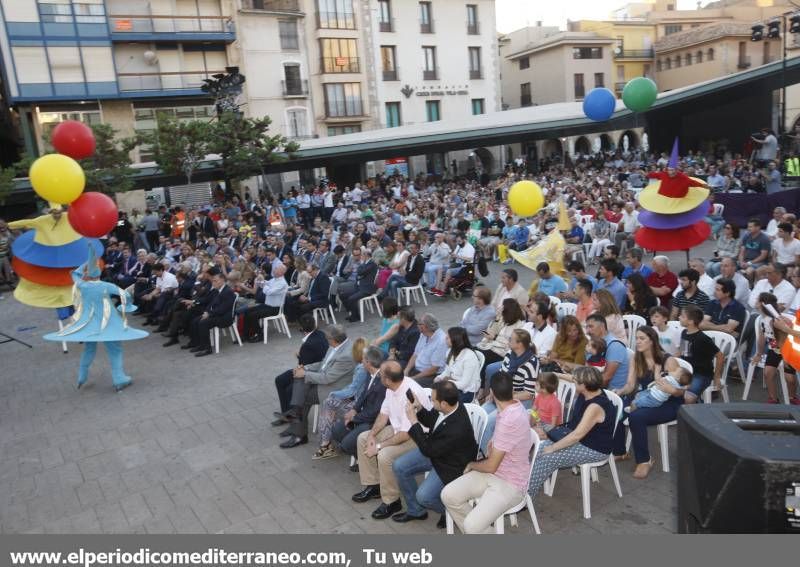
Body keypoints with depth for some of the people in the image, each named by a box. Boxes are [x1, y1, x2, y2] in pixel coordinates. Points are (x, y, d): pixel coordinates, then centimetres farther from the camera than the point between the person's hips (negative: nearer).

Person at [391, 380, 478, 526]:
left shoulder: (458, 429, -38)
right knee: (399, 467, 0)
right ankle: (415, 511, 19)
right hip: (434, 448, 8)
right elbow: (430, 421, 6)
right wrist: (419, 409, -14)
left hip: (450, 464, -8)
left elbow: (429, 450, -27)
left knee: (423, 496, -20)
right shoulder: (449, 405, -16)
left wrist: (413, 421, -25)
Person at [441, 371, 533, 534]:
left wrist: (472, 465, -1)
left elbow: (491, 466, -21)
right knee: (448, 495, -7)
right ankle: (477, 530, 11)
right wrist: (492, 443, 2)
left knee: (472, 526, -26)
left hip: (509, 484, -9)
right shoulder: (513, 406, 0)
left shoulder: (510, 420, -29)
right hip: (494, 473, 9)